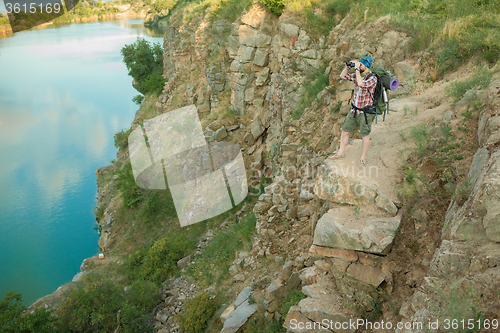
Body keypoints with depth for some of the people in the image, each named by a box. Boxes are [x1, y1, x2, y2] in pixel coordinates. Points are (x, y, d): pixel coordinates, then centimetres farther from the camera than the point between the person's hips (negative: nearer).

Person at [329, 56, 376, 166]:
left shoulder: (372, 78, -16)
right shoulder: (358, 75, 5)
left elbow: (360, 84, -33)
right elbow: (343, 76, 13)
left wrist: (357, 69, -24)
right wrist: (348, 66, -3)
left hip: (365, 112, -7)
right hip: (353, 110, 7)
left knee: (364, 135, 4)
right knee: (345, 131, 12)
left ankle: (363, 158, 17)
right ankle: (341, 152, 27)